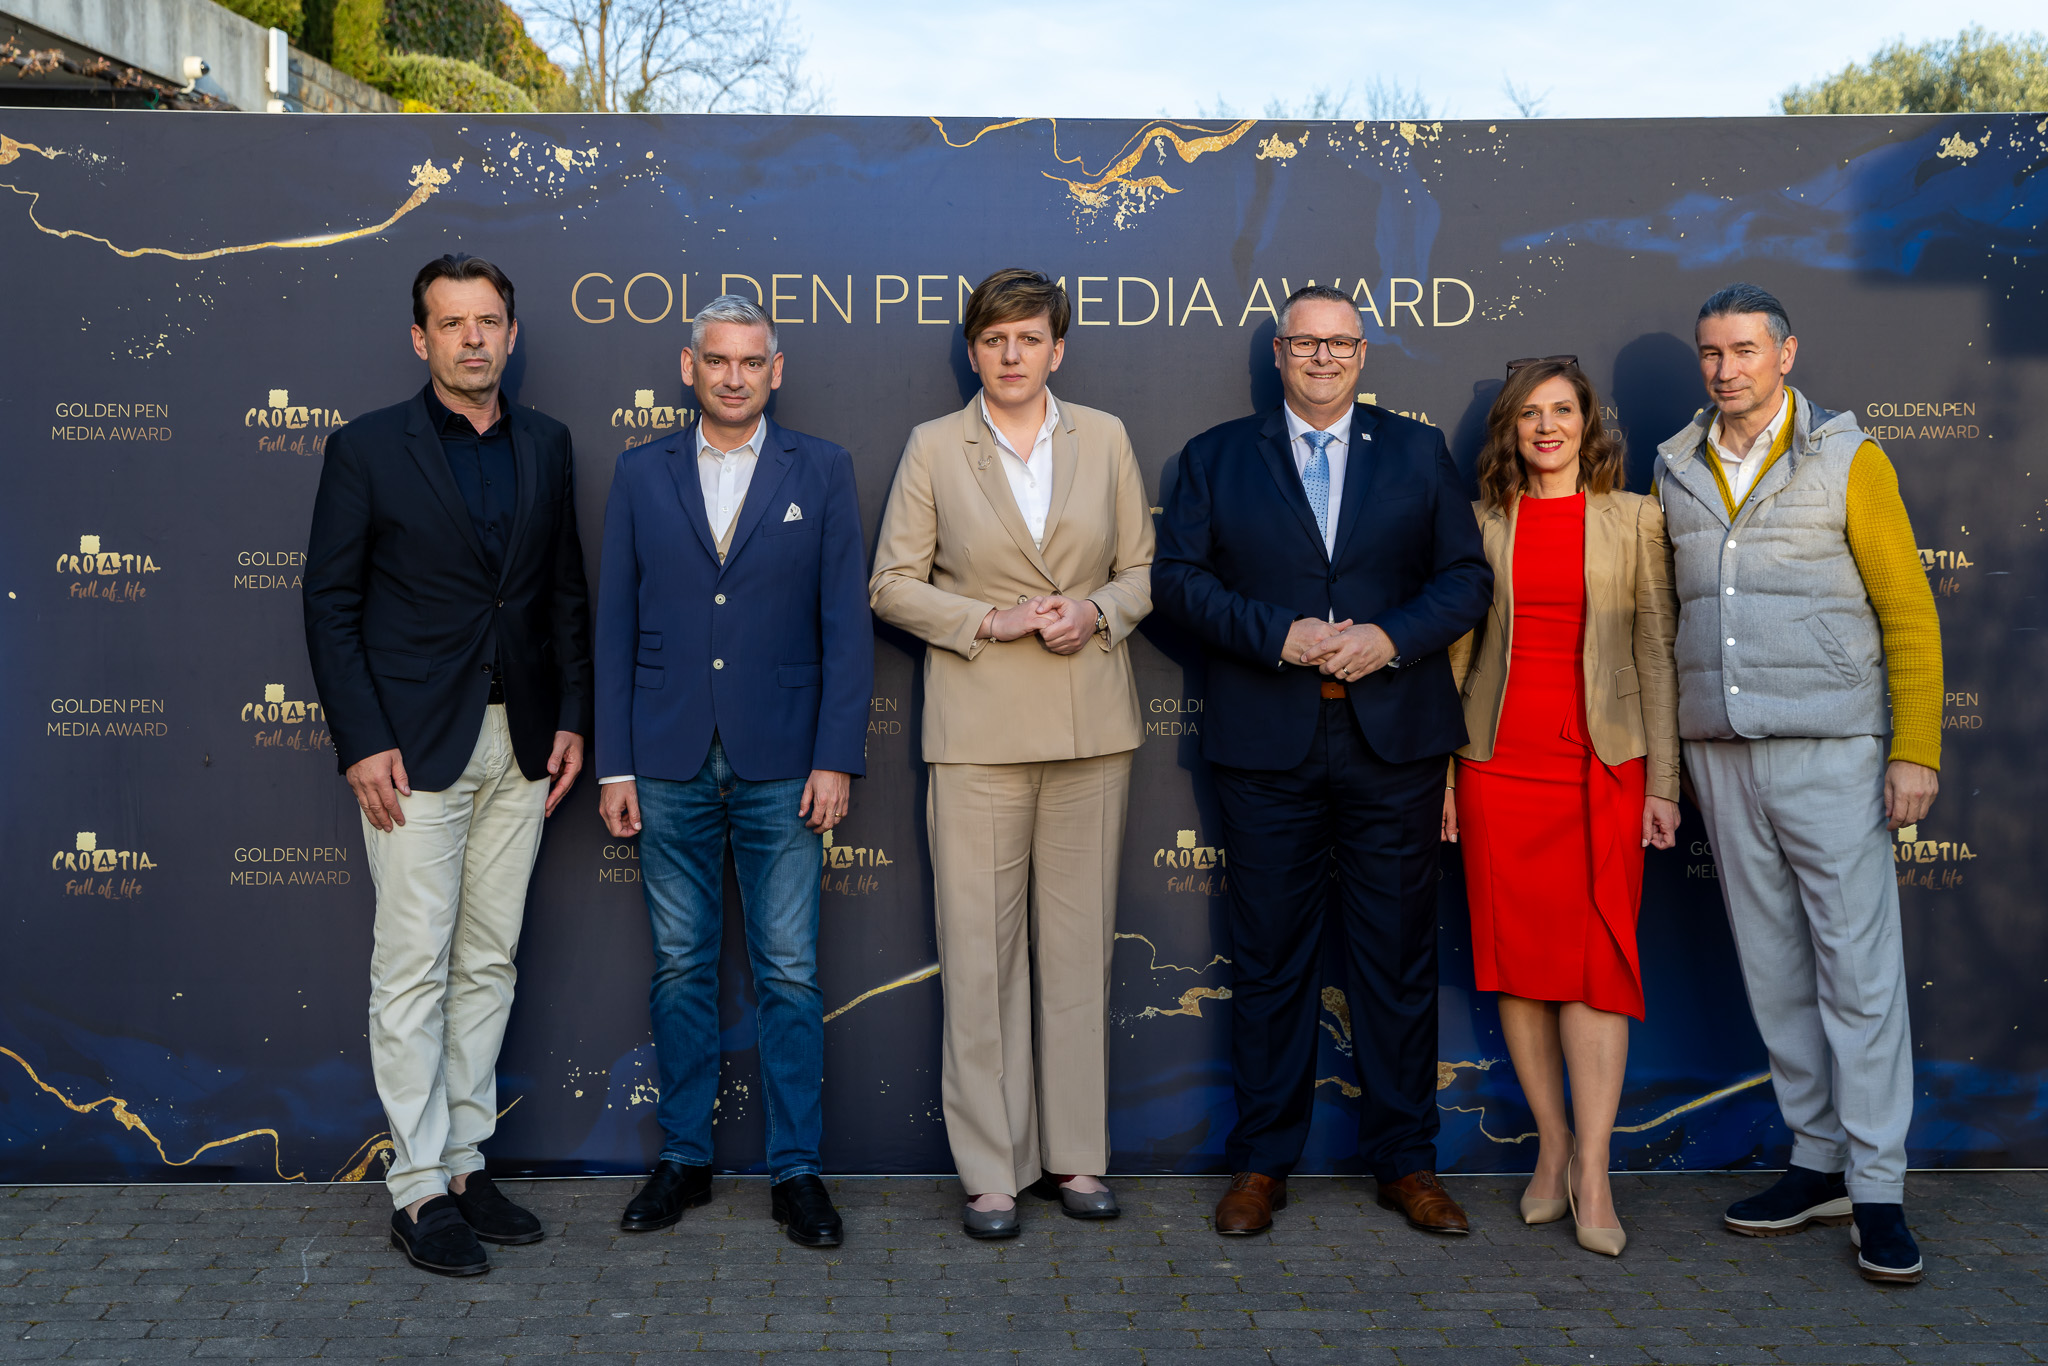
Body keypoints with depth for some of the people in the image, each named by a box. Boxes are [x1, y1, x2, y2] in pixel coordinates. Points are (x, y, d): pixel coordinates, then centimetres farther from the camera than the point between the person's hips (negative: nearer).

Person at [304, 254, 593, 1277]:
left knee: (488, 962, 10)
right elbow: (330, 604, -4)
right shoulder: (367, 448, -2)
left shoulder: (546, 446, 10)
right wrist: (360, 742, -11)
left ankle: (464, 1161, 21)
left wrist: (572, 718, 6)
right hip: (415, 745, -4)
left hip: (520, 745, 5)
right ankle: (419, 1188, 7)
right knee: (413, 969, -1)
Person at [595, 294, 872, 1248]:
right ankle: (683, 1159, 23)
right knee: (680, 966, 10)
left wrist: (836, 758, -7)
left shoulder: (822, 472, 3)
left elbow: (846, 623, 0)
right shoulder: (641, 474, 7)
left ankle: (796, 1169, 14)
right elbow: (615, 624, 6)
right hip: (669, 765, 2)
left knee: (789, 971, 3)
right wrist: (614, 765, 1)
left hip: (781, 765, -1)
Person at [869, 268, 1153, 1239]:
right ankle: (990, 1169, 9)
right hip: (979, 725, -2)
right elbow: (892, 584, 3)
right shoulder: (933, 447, 4)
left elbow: (1145, 568, 12)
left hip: (1091, 721, 2)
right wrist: (987, 621, -11)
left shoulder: (1105, 438, 10)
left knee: (1079, 939, 7)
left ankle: (1076, 1155, 19)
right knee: (979, 946, -2)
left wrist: (1095, 611, -8)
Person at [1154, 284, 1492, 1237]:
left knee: (1398, 953, 6)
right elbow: (1178, 577, 0)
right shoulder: (1216, 457, 9)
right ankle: (1261, 1165, 16)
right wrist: (1279, 635, -13)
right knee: (1270, 957, 5)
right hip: (1266, 742, -1)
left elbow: (1467, 578, 7)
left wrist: (1391, 637, -11)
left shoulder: (1417, 453, 12)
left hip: (1394, 738, 1)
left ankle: (1405, 1162, 18)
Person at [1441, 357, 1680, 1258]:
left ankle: (1591, 1174, -3)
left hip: (1604, 762, -1)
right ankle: (1552, 1149, 16)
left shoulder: (1634, 520, 6)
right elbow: (1454, 652, 9)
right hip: (1500, 760, 2)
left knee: (1599, 956, -7)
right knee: (1517, 953, 3)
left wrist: (1663, 782, -2)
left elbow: (1657, 653, 3)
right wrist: (1439, 771, 4)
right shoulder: (1481, 523, 9)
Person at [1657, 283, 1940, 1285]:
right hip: (1720, 752, 4)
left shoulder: (1848, 460, -1)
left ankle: (1877, 1188, 4)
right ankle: (1819, 1160, 19)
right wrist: (1668, 751, 8)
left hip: (1830, 749, -4)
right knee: (1774, 966, 9)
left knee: (1858, 966, -3)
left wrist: (1915, 748, -9)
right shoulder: (1675, 470, 11)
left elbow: (1908, 610, -2)